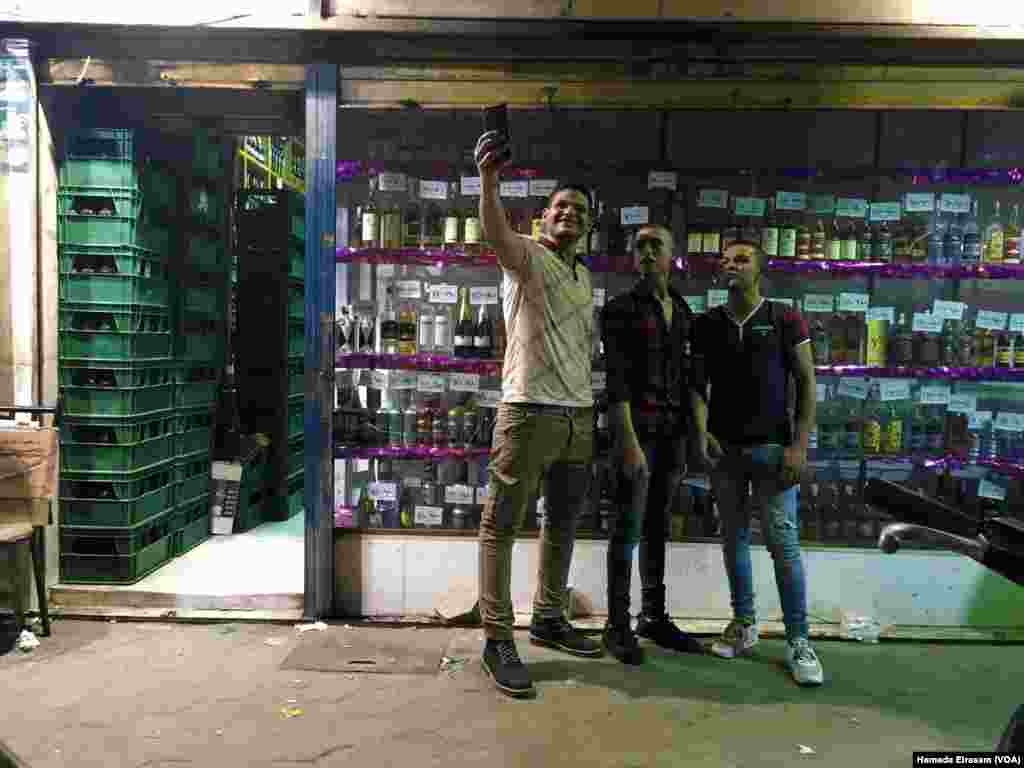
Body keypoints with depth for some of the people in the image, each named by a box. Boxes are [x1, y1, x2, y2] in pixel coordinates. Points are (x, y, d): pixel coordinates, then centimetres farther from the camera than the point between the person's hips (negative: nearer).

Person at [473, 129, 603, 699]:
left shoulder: (584, 276, 20)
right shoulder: (526, 256, -2)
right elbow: (496, 231, -26)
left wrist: (592, 405, 18)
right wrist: (488, 179, -44)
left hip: (579, 416, 8)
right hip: (530, 412, -8)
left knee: (564, 524, 16)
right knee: (502, 527, -3)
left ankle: (550, 620, 31)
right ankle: (499, 640, 7)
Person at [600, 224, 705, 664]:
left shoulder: (683, 312, 13)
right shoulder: (620, 309, -4)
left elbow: (686, 376, 14)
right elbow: (616, 379, -11)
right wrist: (628, 440, -18)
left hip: (674, 431, 6)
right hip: (637, 427, -5)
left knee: (658, 525, 12)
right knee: (629, 526, -2)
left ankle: (654, 616, 23)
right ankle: (617, 625, 8)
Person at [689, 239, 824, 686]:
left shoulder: (784, 319, 0)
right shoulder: (706, 325, 8)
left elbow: (806, 382, -1)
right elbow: (697, 384, 8)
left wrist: (800, 445, -8)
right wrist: (700, 431, -8)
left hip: (772, 446, -3)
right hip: (723, 447, 3)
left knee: (783, 541, -3)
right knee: (734, 537, 10)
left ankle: (798, 640, 8)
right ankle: (744, 624, 24)